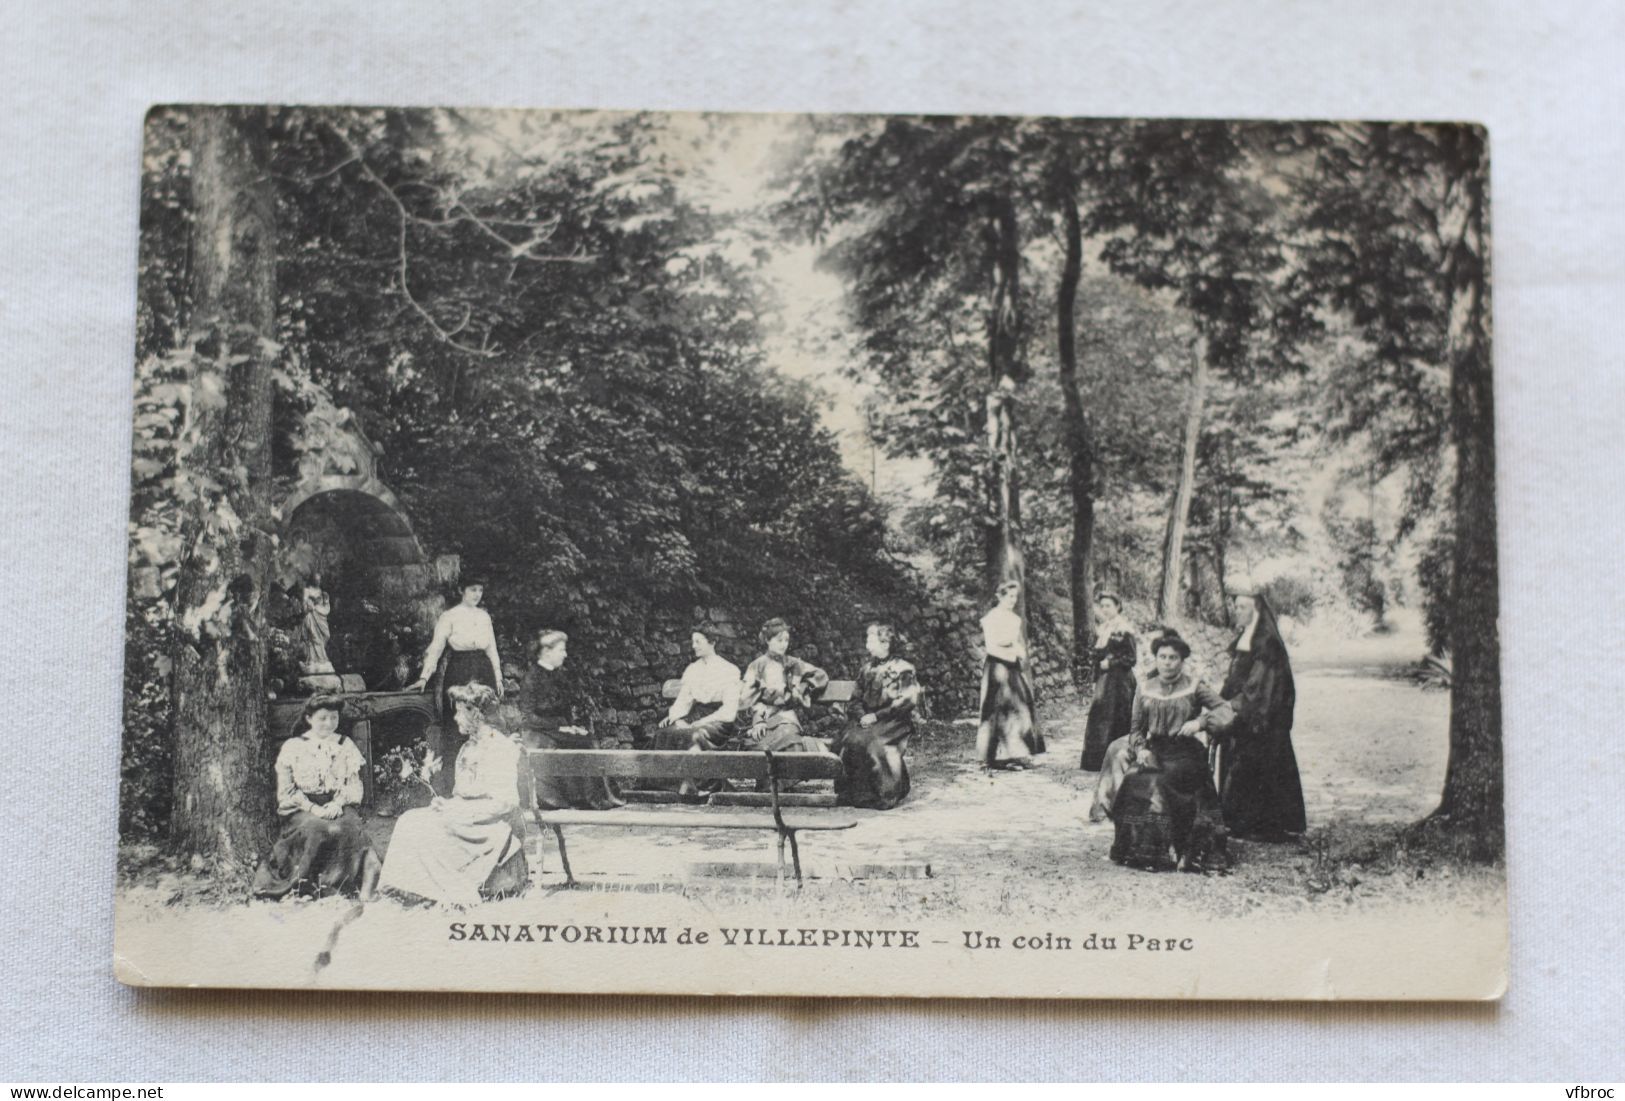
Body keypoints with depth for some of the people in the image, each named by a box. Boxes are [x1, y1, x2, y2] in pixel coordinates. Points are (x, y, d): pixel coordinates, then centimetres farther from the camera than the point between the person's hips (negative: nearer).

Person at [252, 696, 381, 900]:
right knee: (317, 829, -36)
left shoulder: (345, 745, 15)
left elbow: (354, 785, 10)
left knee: (348, 829, -33)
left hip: (338, 806, 2)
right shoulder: (293, 747, 8)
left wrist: (338, 803, -11)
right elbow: (286, 791, 2)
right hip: (301, 809, -1)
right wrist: (313, 808, -13)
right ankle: (301, 887, -31)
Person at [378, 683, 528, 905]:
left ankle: (458, 893, -16)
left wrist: (463, 812, -18)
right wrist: (446, 804, -3)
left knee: (431, 829, -25)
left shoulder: (502, 747, -9)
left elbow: (506, 802, -15)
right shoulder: (467, 748, 18)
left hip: (495, 826, -8)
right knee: (411, 822, -12)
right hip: (466, 817, 8)